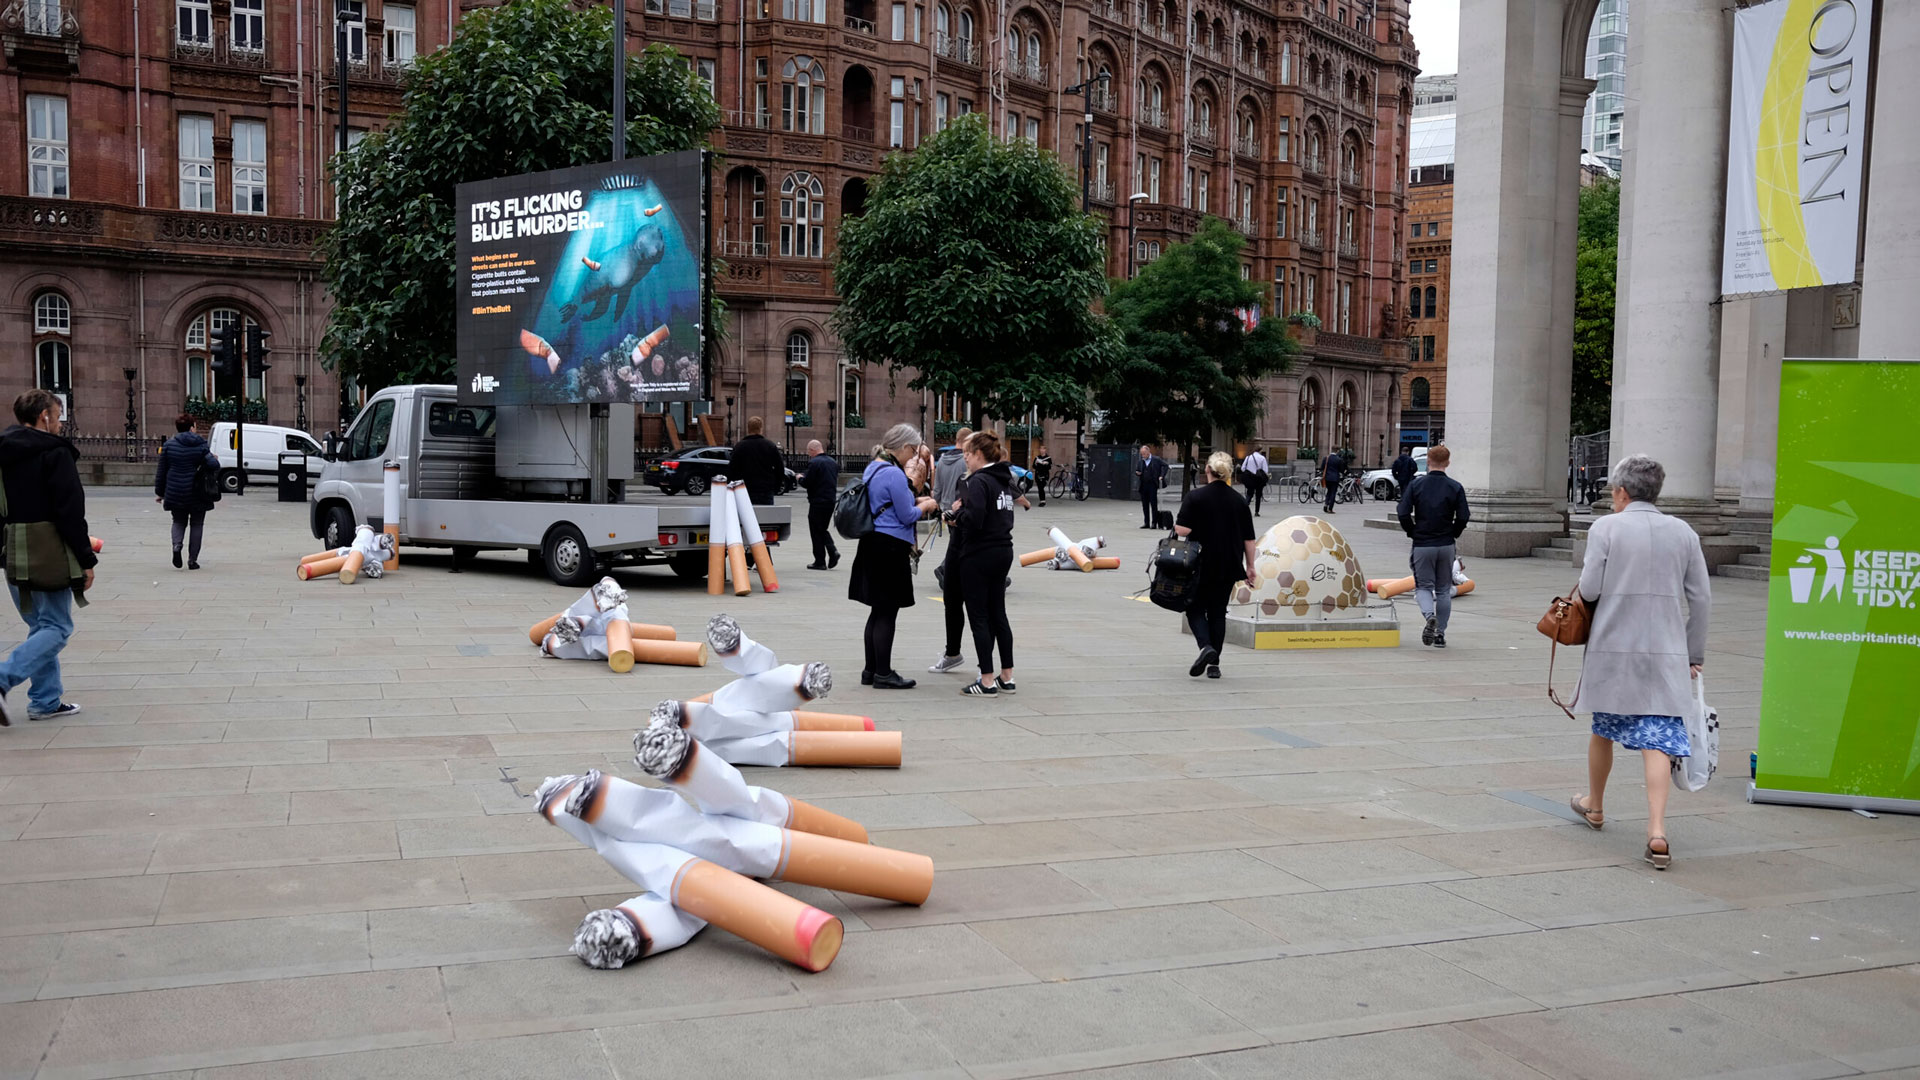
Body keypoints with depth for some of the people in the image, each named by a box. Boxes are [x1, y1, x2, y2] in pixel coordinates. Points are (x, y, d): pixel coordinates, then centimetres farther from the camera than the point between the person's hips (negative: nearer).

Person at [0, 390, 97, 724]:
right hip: (48, 554, -8)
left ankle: (46, 701, 16)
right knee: (56, 627, -1)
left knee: (41, 626, 16)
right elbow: (70, 511, -16)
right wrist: (86, 560, -12)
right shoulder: (55, 453, -11)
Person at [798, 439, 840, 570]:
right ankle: (832, 551, 0)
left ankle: (820, 561, 4)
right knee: (823, 529, 20)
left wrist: (800, 478, 6)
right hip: (831, 500, 8)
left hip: (818, 502, -7)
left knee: (816, 531, 2)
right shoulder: (833, 462, 10)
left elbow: (807, 483, -17)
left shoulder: (814, 463, -15)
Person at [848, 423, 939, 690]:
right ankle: (883, 674, 4)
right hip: (891, 547, -10)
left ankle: (872, 670, 22)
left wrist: (914, 501, 16)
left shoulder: (873, 467, 13)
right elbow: (906, 516, -15)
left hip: (873, 544, 10)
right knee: (887, 613, -2)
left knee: (879, 611, 16)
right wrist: (924, 507, 4)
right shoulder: (894, 474, -17)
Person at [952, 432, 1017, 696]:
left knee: (979, 617, -2)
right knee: (998, 615, 14)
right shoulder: (1003, 480, 12)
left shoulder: (978, 481, -15)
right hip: (1003, 552, 9)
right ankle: (1007, 678, 18)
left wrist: (958, 511, -5)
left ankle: (987, 681, 0)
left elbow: (973, 519, -26)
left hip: (979, 556, -9)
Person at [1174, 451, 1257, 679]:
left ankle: (1206, 647, -17)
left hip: (1201, 566, -3)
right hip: (1228, 567, 3)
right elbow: (1249, 540, 4)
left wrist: (1174, 523, 6)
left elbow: (1182, 530, -17)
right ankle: (1214, 664, 11)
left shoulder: (1195, 496, -8)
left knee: (1196, 609, 9)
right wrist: (1250, 568, 13)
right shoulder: (1239, 501, 3)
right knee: (1218, 612, 12)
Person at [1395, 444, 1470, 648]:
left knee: (1423, 586, 7)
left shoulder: (1415, 485, -4)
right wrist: (1452, 534, 10)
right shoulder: (1455, 487, -1)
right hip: (1446, 546, 2)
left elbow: (1403, 514, -10)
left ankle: (1430, 616, -23)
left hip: (1422, 545, -1)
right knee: (1444, 590, 12)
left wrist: (1412, 533, 6)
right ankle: (1440, 634, 13)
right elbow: (1463, 517, -6)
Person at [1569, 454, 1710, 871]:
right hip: (1666, 650, 1)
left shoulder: (1606, 527, -4)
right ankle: (1657, 832, -14)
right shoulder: (1683, 532, 5)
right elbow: (1701, 599, 6)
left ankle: (1594, 806, 37)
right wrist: (1694, 655, 13)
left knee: (1603, 728, 18)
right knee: (1658, 741, -3)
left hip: (1612, 648, -1)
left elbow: (1589, 590, -10)